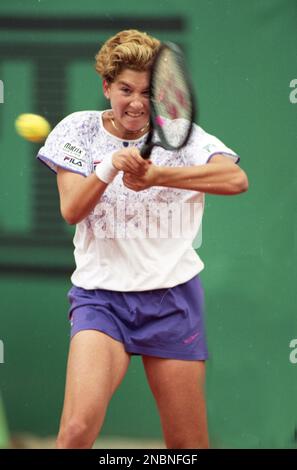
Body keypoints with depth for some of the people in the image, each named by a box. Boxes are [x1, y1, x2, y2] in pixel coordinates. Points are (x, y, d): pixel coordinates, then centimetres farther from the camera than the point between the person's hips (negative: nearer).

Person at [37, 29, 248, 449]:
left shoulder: (182, 134, -2)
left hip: (173, 298, 1)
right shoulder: (79, 131, 3)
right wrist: (110, 167, -23)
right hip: (100, 297, 0)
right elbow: (71, 210, -6)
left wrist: (156, 175, -28)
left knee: (189, 445, 3)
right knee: (77, 430, -22)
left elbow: (236, 179, -19)